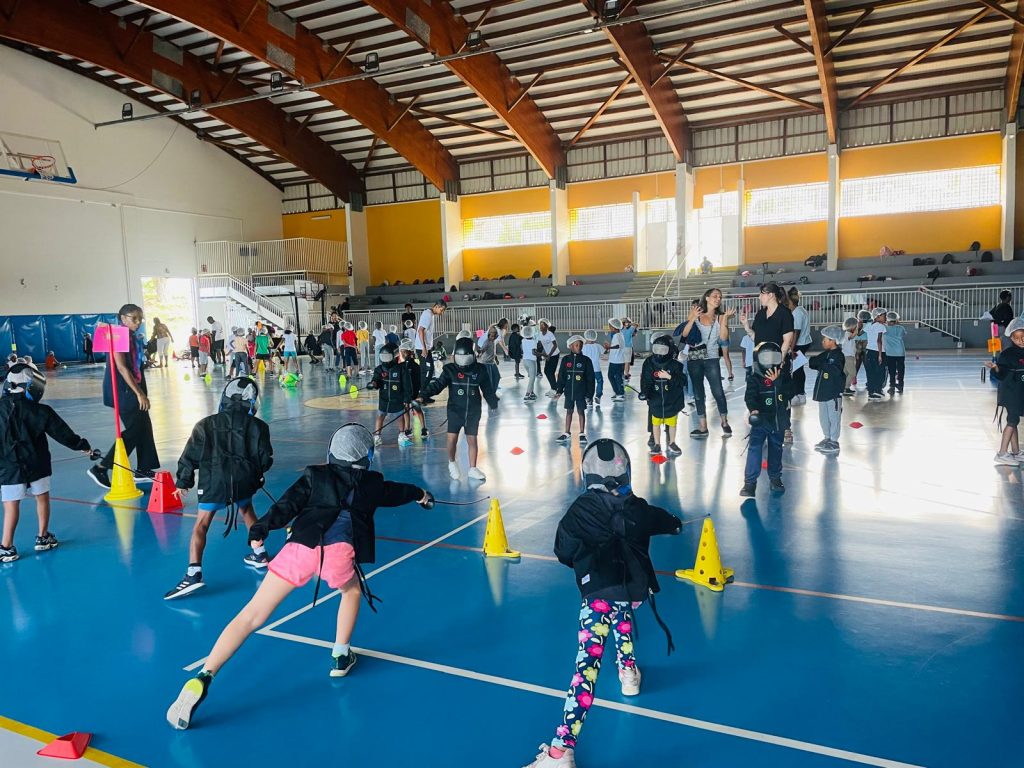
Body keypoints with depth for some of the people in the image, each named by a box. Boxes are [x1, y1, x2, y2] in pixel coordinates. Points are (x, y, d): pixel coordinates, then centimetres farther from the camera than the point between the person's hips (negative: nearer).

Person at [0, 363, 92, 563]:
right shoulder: (39, 411, -11)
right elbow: (60, 431, -3)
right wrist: (80, 444, 9)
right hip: (35, 465, -1)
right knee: (42, 498, 16)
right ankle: (43, 537, 24)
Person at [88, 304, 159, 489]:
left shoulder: (134, 338, 13)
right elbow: (121, 367, -20)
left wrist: (142, 392, 17)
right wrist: (139, 393, -21)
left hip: (133, 390, 9)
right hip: (123, 390, -9)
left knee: (145, 428, 10)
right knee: (134, 430, -9)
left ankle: (143, 470, 19)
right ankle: (100, 468, -2)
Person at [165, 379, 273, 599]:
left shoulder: (206, 424, 4)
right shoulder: (257, 426, 3)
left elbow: (191, 455, 4)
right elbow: (265, 459, 5)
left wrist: (183, 481, 17)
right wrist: (257, 475, 27)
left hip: (213, 482, -2)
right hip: (243, 481, 2)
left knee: (201, 525, 0)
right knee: (247, 511, 29)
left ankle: (194, 573, -13)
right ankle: (259, 554, 38)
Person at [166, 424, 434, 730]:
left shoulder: (314, 475, 25)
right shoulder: (371, 482, 26)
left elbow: (288, 504, 10)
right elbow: (395, 492, 46)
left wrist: (261, 528, 3)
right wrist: (420, 494, 64)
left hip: (300, 547, 1)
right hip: (338, 550, -1)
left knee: (251, 616, 3)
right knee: (352, 590, 33)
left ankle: (202, 679, -9)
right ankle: (340, 656, 35)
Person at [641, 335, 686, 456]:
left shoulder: (675, 365, -9)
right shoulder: (649, 364, -6)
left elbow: (683, 381, -13)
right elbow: (646, 381, -8)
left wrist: (669, 377, -25)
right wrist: (644, 392, -25)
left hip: (672, 400, -1)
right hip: (655, 400, 1)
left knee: (672, 423, 10)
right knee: (655, 423, 7)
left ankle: (672, 443, 27)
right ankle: (656, 444, 20)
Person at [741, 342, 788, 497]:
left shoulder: (782, 377, 2)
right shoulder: (754, 379, -10)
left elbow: (787, 394, -11)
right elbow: (749, 396, -20)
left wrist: (776, 381, -22)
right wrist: (753, 409, -37)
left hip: (778, 422, 4)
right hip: (760, 422, -4)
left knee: (776, 450, 18)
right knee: (754, 449, -11)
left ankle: (775, 477, 34)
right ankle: (750, 481, -8)